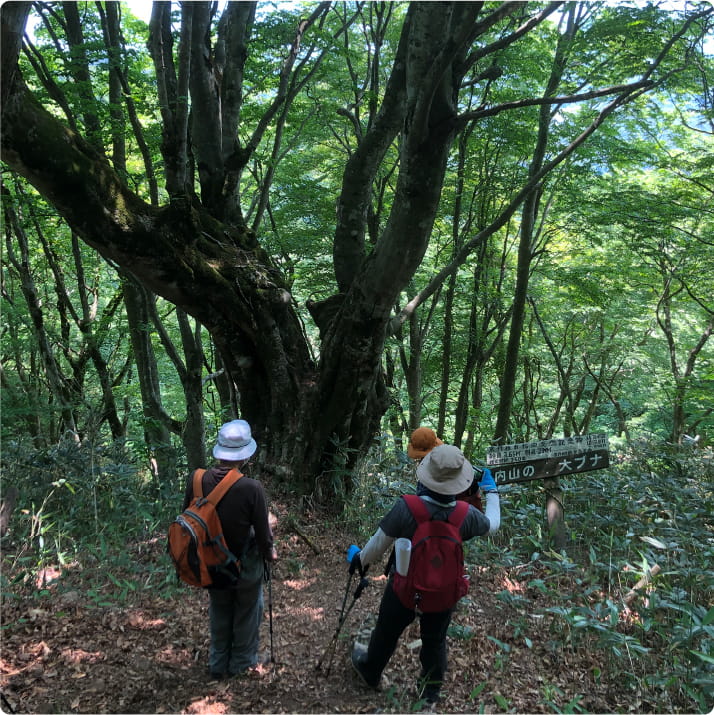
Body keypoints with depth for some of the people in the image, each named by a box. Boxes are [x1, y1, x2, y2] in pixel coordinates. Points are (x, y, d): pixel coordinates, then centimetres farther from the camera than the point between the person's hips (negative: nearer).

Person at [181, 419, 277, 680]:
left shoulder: (196, 480, -19)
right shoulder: (251, 488, -30)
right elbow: (263, 529, -18)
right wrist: (269, 552, 4)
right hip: (245, 563, -3)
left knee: (219, 612, 26)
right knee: (247, 612, 22)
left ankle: (218, 665, 41)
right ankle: (242, 662, 38)